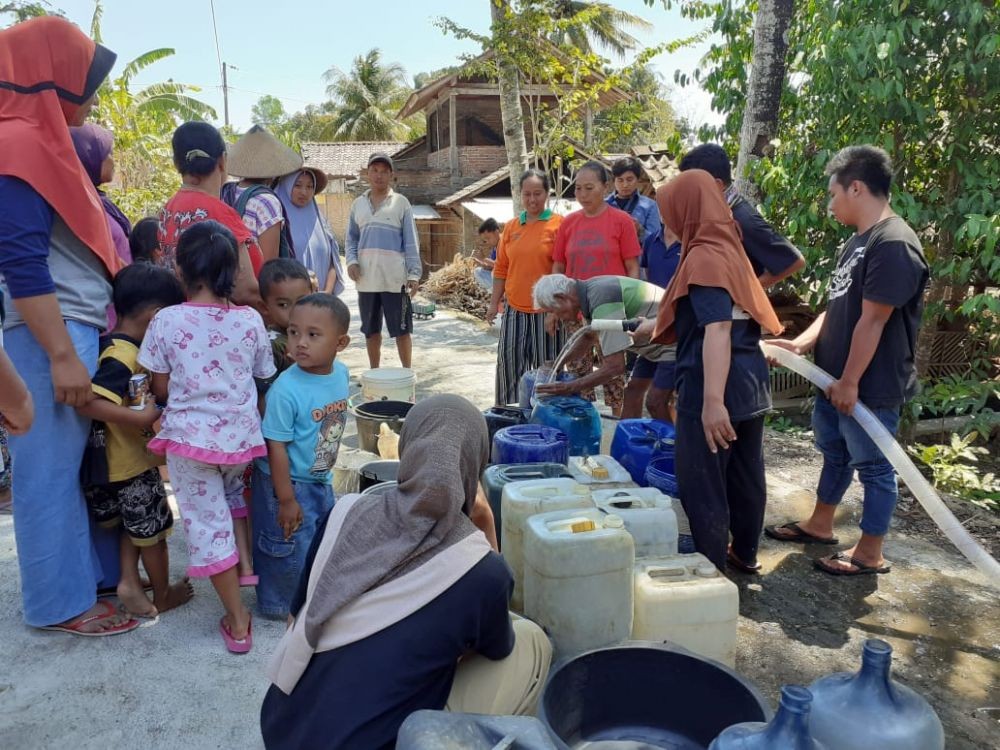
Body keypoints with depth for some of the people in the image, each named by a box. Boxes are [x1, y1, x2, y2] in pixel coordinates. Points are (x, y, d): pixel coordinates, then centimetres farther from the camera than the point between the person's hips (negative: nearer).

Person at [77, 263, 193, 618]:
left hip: (129, 459, 8)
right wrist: (142, 417, -31)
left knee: (135, 524, 26)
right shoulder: (123, 356, -26)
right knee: (153, 532, 11)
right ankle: (163, 596, 27)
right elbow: (88, 402, -35)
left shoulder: (121, 346, 2)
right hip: (133, 462, -8)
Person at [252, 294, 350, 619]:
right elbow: (276, 447, -23)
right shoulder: (286, 389, -29)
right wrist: (286, 500, -19)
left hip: (322, 480, 7)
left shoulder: (341, 373, -9)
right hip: (288, 482, -7)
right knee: (291, 550, 8)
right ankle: (281, 605, 33)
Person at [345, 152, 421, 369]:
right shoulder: (358, 204, 12)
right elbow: (352, 238, 15)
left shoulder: (401, 203, 2)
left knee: (401, 329, 2)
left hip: (395, 278, -3)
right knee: (371, 330, 13)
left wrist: (414, 273, -7)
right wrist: (352, 261, -3)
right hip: (366, 278, 4)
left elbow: (411, 241, -1)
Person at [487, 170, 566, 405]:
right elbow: (501, 269, 15)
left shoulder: (558, 224, -3)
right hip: (514, 310, 4)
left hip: (545, 310, -4)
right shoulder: (511, 227, 10)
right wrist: (494, 303, 13)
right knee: (509, 363, 5)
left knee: (545, 365, 5)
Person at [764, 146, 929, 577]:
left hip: (870, 387, -10)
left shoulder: (893, 244, -21)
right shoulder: (857, 242, 11)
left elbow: (872, 321, -22)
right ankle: (819, 525, 39)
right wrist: (802, 344, -1)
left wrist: (850, 382, -20)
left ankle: (870, 554, 18)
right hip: (835, 379, 10)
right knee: (834, 453, 22)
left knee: (873, 465, 4)